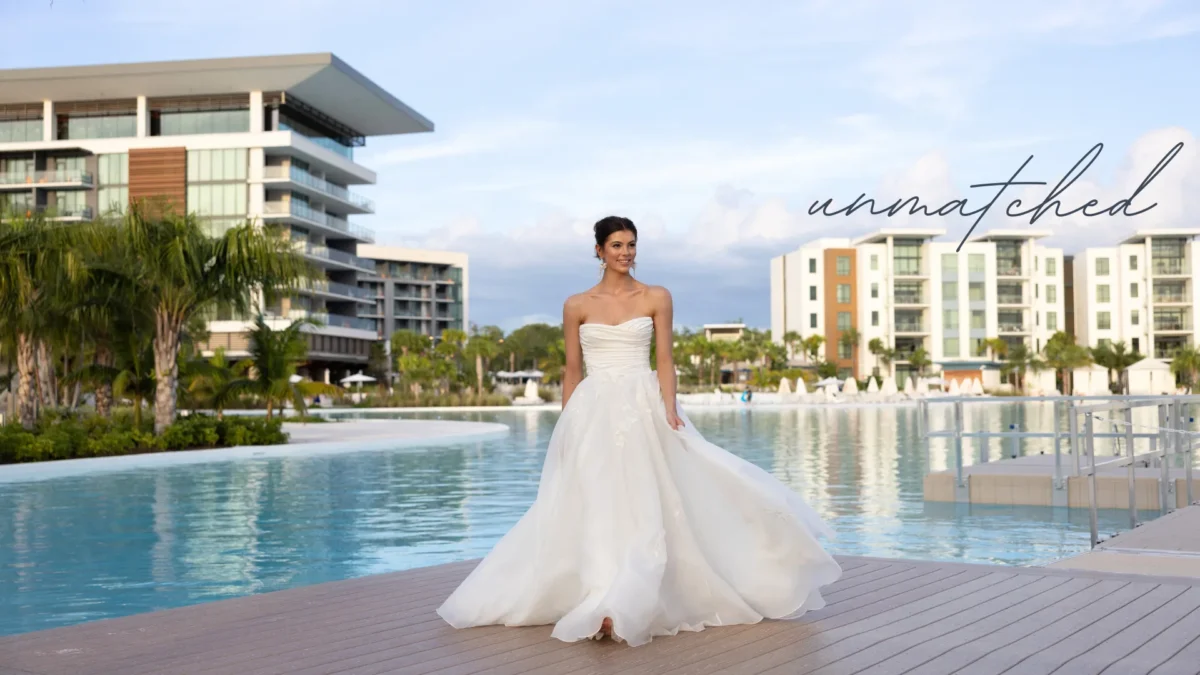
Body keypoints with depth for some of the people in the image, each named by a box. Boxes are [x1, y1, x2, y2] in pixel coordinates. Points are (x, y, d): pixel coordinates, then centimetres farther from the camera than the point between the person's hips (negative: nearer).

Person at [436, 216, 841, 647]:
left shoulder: (656, 298, 6)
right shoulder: (577, 306, 8)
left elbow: (664, 360, 2)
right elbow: (572, 371, 10)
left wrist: (670, 408, -13)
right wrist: (567, 428, 5)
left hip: (642, 409, 0)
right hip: (592, 414, 1)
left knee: (643, 505, -9)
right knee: (595, 507, -7)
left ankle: (625, 606, -8)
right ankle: (609, 605, -8)